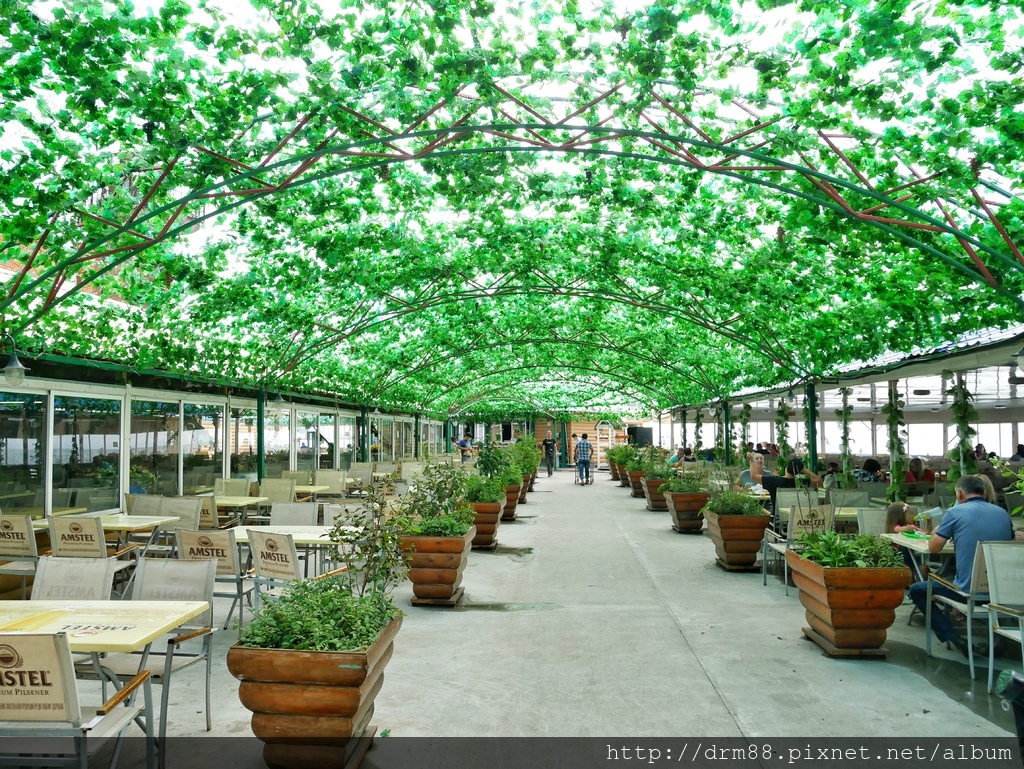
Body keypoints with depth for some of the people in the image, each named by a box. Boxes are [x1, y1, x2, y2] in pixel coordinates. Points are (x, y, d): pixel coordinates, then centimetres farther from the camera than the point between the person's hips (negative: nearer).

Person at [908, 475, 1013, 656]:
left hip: (968, 590, -6)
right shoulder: (1003, 513, 7)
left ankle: (952, 636, -2)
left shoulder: (956, 512, -8)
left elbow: (934, 547, -6)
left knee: (916, 590, 14)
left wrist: (936, 531, 17)